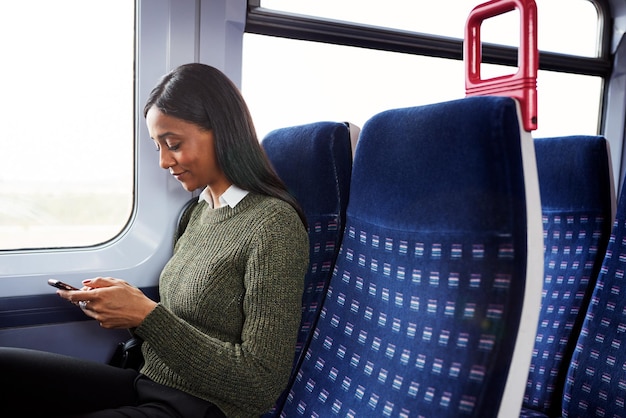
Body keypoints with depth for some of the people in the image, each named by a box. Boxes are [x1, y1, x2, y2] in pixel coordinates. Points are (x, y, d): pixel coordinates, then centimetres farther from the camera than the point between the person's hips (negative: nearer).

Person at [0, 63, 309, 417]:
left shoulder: (275, 224, -17)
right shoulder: (201, 210, 9)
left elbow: (262, 386, -19)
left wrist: (147, 315, -19)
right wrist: (130, 301, -5)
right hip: (148, 382, 7)